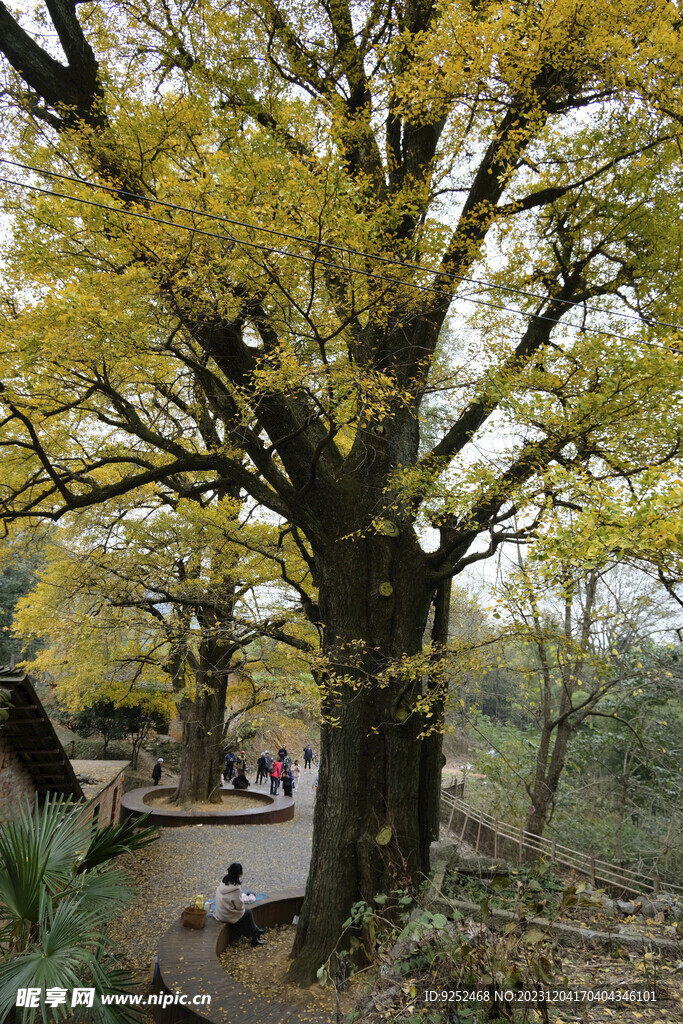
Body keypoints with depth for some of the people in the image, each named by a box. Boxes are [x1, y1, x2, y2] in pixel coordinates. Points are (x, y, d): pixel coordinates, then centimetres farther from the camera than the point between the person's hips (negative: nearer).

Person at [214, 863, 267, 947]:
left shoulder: (223, 882, -4)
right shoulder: (236, 888, -28)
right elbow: (239, 905, -19)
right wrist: (243, 907, 3)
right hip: (228, 916, -7)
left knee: (246, 909, 22)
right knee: (248, 913, 15)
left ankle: (256, 930, 36)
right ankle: (254, 939, 27)